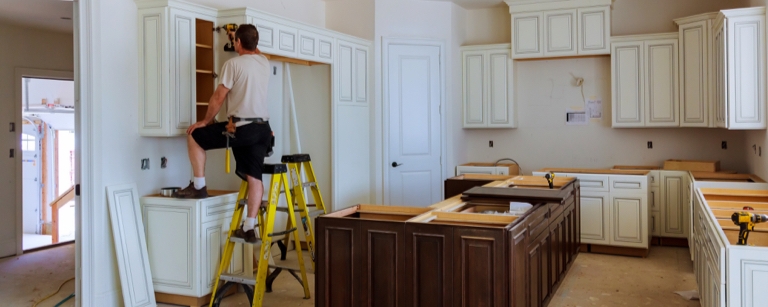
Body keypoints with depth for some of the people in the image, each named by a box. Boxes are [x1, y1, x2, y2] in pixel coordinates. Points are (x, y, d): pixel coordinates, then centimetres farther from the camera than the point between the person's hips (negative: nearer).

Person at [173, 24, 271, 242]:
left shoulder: (233, 64, -7)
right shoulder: (264, 62, 12)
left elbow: (218, 97, -4)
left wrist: (205, 121, 8)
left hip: (241, 127, -7)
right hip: (262, 128, 7)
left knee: (194, 136, 14)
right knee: (255, 177, 5)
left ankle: (199, 186, 16)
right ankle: (249, 228, 5)